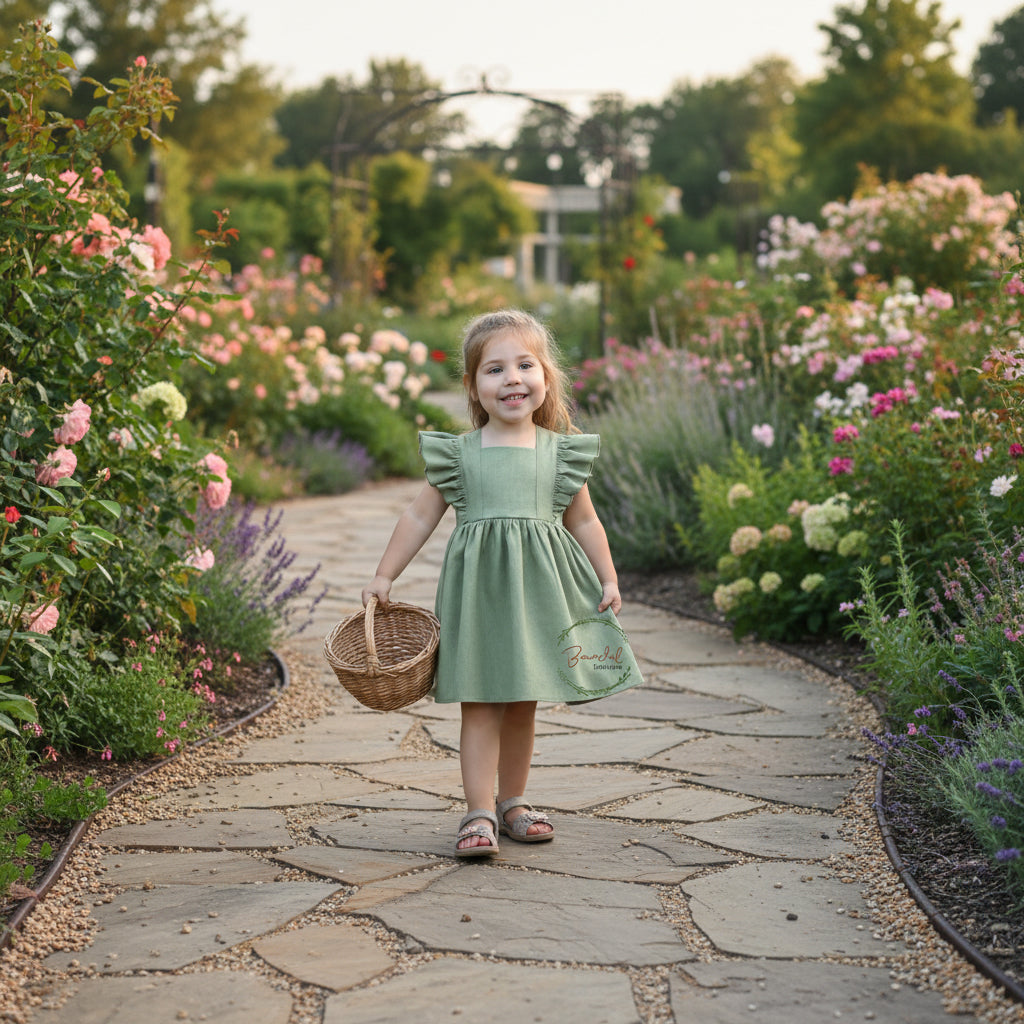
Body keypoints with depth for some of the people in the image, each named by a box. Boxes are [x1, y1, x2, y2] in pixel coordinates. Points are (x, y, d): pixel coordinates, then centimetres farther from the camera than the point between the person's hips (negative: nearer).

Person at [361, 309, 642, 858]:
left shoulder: (560, 452, 5)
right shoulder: (459, 454, 0)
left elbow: (584, 522, 14)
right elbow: (420, 515, 6)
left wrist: (608, 579, 10)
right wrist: (384, 576, 6)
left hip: (539, 589, 2)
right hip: (479, 587, -2)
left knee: (523, 704, 11)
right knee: (481, 703, -5)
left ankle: (512, 802, 23)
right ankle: (480, 814, -4)